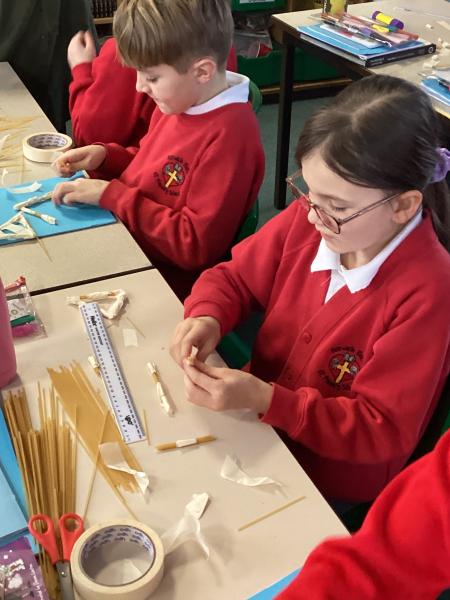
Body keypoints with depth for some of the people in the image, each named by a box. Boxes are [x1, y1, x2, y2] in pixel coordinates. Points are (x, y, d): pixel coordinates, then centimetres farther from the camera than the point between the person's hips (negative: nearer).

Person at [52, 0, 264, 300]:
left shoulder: (229, 136, -25)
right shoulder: (179, 101, -1)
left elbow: (195, 246, -24)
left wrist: (111, 195, -21)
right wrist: (104, 156, -2)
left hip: (162, 280, -7)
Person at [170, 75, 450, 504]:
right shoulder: (306, 219, -14)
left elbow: (382, 431, -22)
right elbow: (233, 277, 3)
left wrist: (264, 400, -32)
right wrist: (207, 316, -20)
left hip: (332, 485, -5)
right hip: (258, 420, 5)